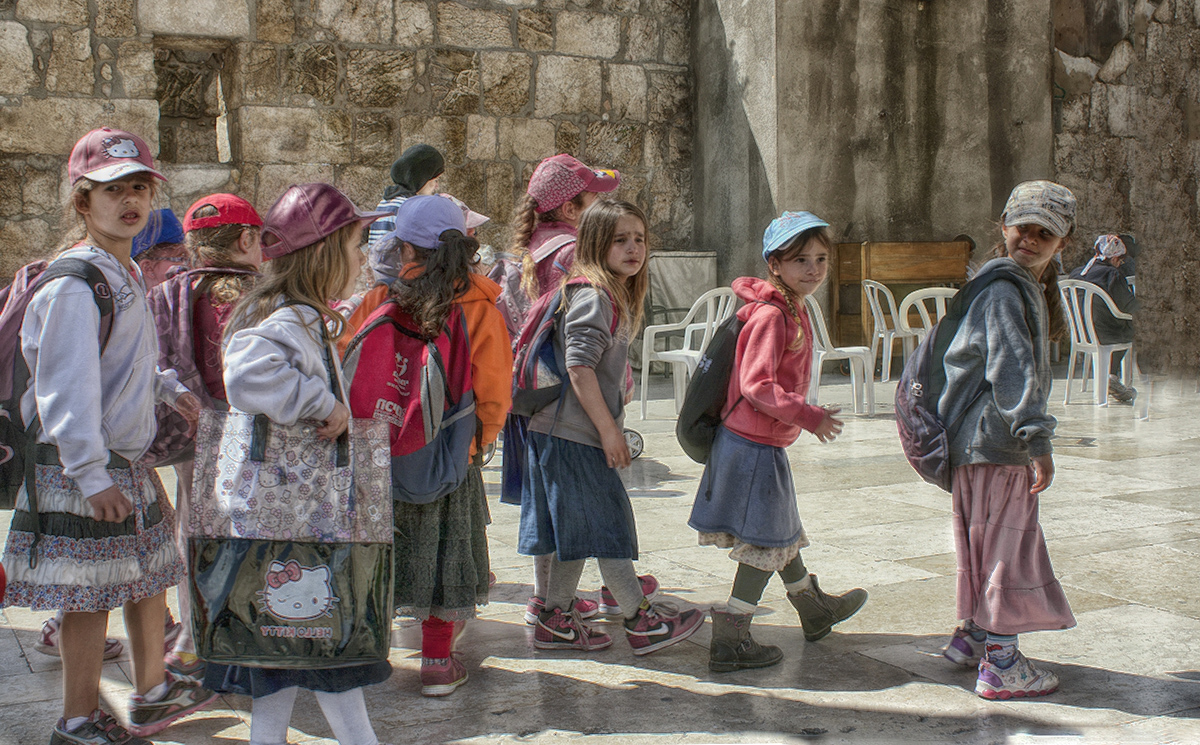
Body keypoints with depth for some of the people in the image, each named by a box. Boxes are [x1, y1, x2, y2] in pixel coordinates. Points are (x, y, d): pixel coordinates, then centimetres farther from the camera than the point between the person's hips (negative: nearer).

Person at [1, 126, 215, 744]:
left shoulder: (128, 276, 11)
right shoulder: (75, 286, -19)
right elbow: (66, 386, -24)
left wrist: (168, 387, 17)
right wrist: (89, 473, -27)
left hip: (128, 461, 10)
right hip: (85, 470, -10)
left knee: (151, 573, 19)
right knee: (91, 596, -1)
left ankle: (152, 692, 36)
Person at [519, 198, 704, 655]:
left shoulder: (617, 296, 15)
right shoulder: (593, 296, -16)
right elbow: (579, 367, -21)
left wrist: (609, 426, 19)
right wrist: (608, 430, -19)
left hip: (576, 433, 10)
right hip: (573, 433, -10)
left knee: (578, 530, 13)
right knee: (607, 523, -1)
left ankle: (556, 621, 21)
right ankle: (641, 622, 9)